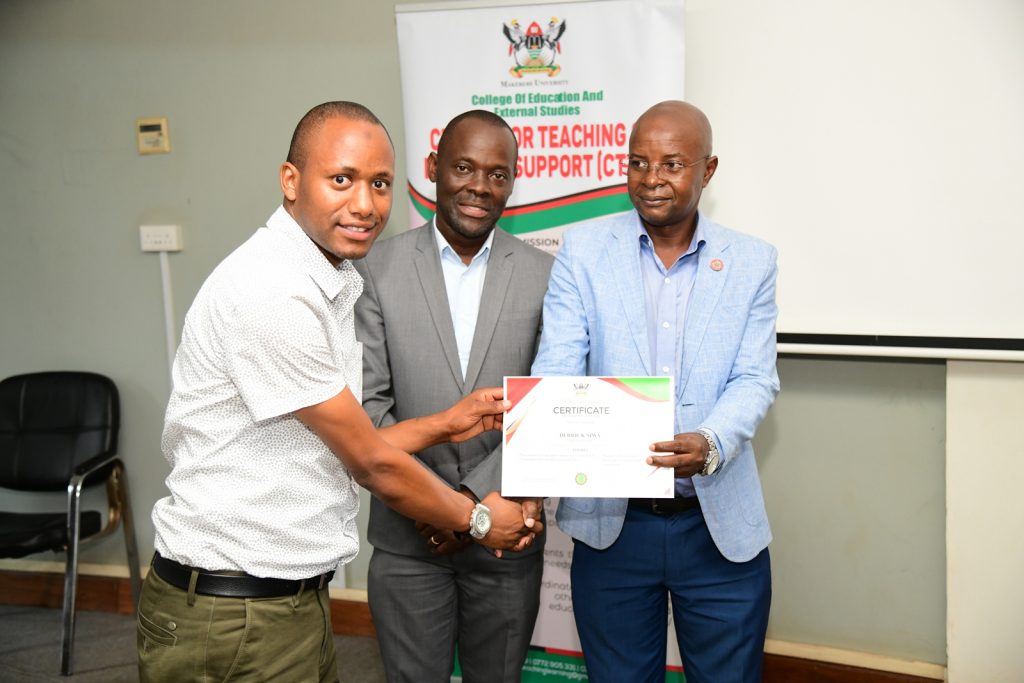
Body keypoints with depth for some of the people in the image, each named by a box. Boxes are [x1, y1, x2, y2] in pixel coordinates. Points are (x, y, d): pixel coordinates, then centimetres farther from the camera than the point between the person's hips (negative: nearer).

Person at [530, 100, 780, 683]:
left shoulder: (752, 262, 2)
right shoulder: (583, 251, 0)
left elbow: (755, 380, -5)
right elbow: (557, 369, -8)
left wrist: (710, 444, -27)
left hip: (720, 525, 1)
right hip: (611, 522, 0)